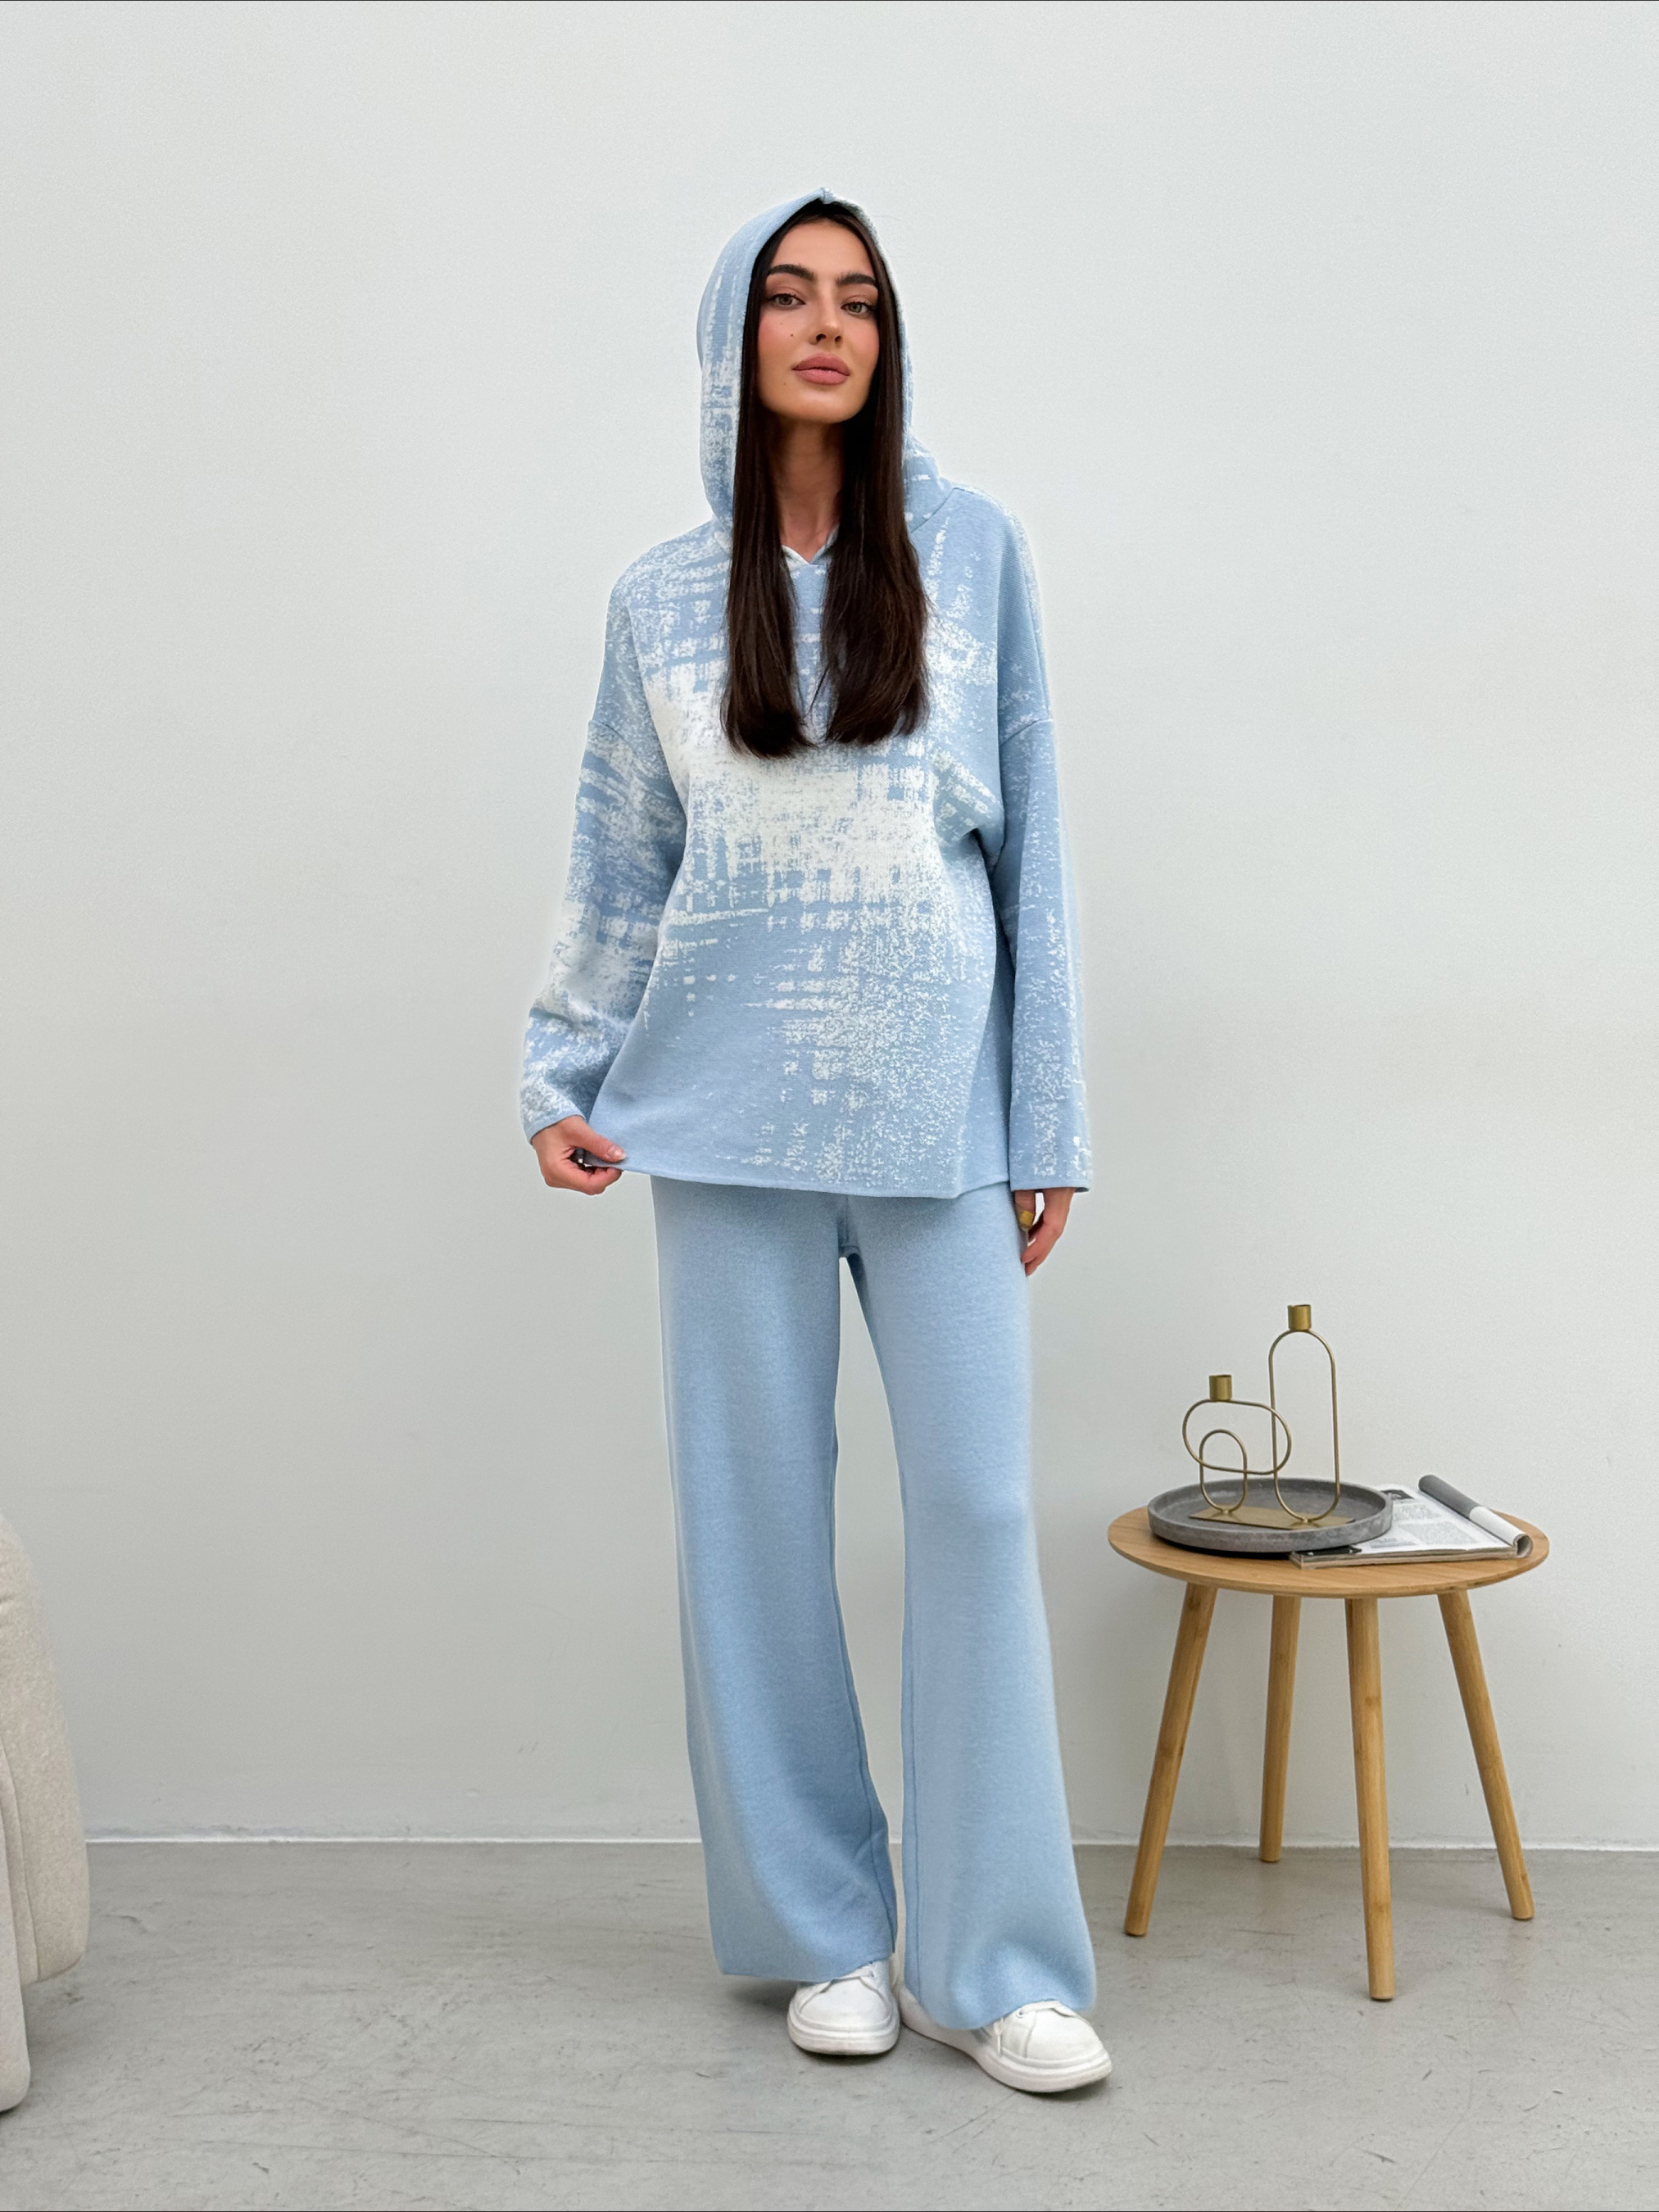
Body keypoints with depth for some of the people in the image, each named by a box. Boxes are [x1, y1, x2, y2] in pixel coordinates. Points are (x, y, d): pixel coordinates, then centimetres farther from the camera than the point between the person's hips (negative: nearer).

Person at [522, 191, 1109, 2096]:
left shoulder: (971, 552, 5)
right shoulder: (661, 596, 9)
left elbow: (1031, 846, 3)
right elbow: (619, 867, 14)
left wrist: (1051, 1123, 0)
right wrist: (562, 1078, 6)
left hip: (940, 1110, -1)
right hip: (730, 1112, 1)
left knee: (977, 1505, -2)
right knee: (756, 1509, 5)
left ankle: (995, 1961, 12)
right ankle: (822, 1932, 21)